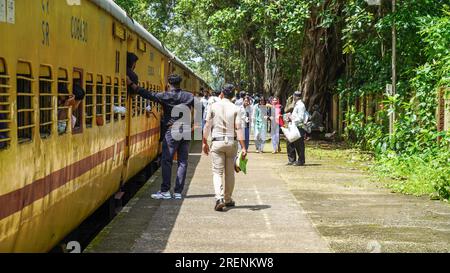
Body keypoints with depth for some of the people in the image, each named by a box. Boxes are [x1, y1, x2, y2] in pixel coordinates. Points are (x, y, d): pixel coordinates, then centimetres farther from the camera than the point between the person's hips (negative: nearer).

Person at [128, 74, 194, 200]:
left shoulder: (164, 96, -5)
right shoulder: (189, 96, 5)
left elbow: (148, 94, -8)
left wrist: (131, 83, -4)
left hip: (171, 132, -4)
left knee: (166, 161, 2)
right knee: (182, 162, 5)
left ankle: (165, 191, -1)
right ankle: (178, 192, 6)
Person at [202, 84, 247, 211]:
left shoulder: (214, 106, -2)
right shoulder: (235, 109, -2)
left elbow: (207, 125, -1)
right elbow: (238, 128, -7)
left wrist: (205, 142, 10)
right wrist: (243, 147, -7)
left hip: (217, 142, -1)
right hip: (231, 142, 1)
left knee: (217, 171, -1)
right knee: (230, 172, 13)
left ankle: (219, 198, -20)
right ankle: (228, 199, 23)